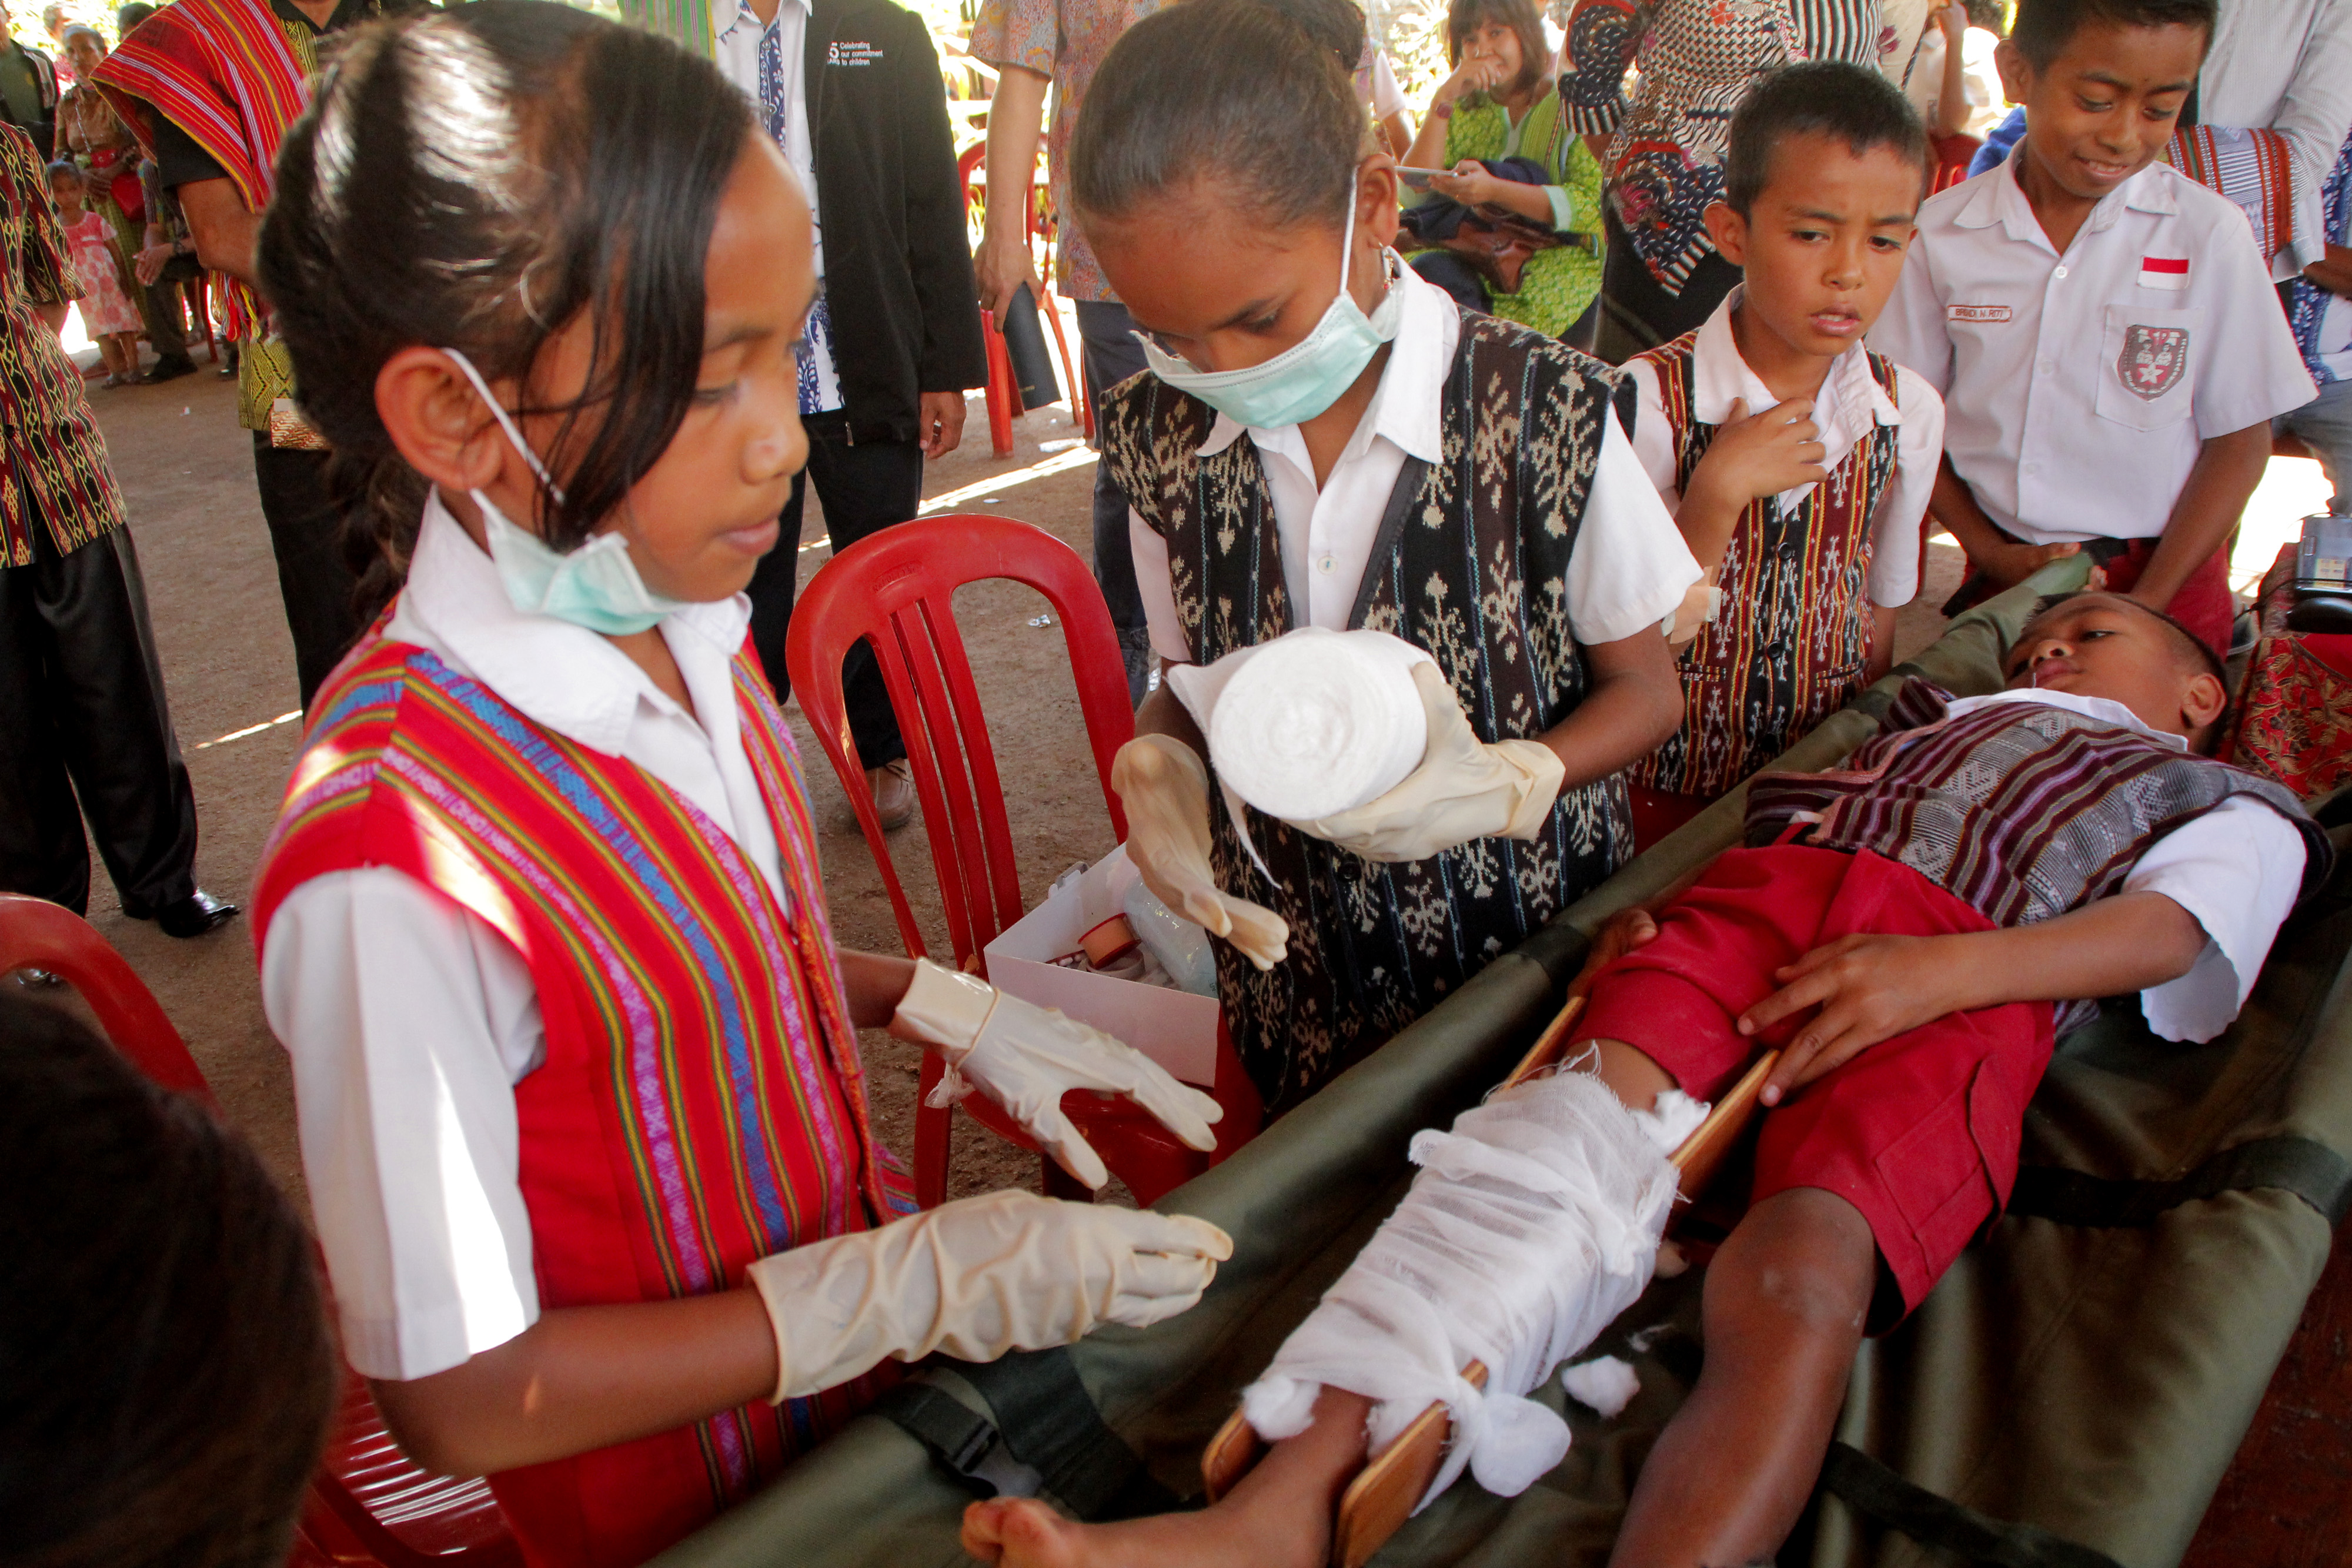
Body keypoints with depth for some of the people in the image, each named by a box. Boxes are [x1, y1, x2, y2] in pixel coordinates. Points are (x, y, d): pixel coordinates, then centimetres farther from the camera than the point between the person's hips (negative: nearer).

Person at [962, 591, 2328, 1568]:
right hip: (1770, 882, 3)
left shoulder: (2234, 810, 29)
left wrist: (1935, 967, -15)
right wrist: (1657, 923, 4)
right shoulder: (1949, 713, 42)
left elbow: (2163, 933, 6)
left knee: (1797, 1275, -32)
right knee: (1585, 1104, -28)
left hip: (1966, 981, -2)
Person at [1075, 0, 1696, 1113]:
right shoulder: (1162, 438, -7)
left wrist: (1505, 783, -27)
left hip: (1524, 945, -2)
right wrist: (1158, 764, -16)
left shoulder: (1539, 408, -19)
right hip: (1293, 968, 3)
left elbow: (1645, 687, -8)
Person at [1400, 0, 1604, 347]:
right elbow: (1415, 193, 2)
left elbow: (1593, 206, -10)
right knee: (1431, 272, -30)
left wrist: (1495, 191, -21)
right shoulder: (1463, 111, 17)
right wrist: (1444, 98, -5)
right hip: (1472, 259, 4)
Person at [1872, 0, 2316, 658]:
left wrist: (2148, 602, -10)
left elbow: (2240, 439, -3)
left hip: (2165, 577, -1)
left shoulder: (2208, 234, -8)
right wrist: (1989, 551, -8)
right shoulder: (1942, 232, -4)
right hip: (2002, 576, 1)